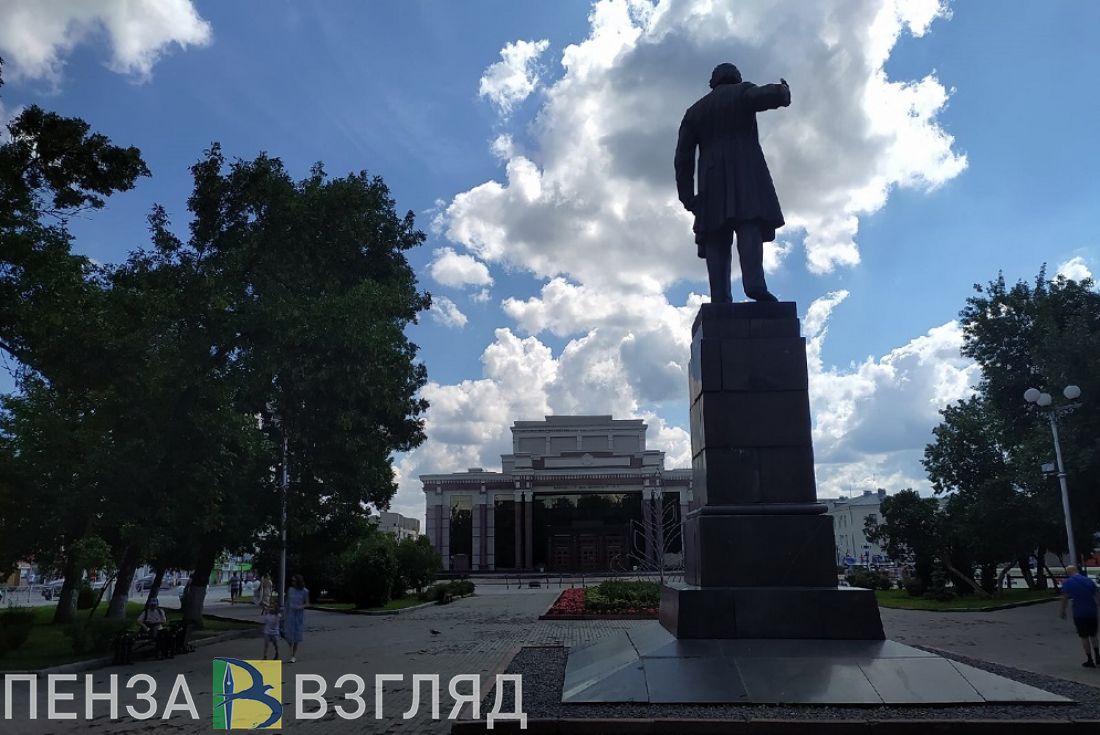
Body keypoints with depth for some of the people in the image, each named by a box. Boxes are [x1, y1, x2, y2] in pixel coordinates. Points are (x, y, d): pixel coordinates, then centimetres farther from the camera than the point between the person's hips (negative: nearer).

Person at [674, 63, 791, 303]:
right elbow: (769, 95, -8)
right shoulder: (742, 92, 15)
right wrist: (783, 90, 16)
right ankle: (754, 283, -37)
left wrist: (687, 195, 10)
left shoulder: (695, 111, 25)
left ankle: (720, 298, -20)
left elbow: (683, 156, 14)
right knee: (750, 225, -16)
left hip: (712, 178, 3)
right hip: (746, 170, -3)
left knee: (717, 238, -5)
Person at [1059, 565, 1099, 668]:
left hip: (1079, 613, -4)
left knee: (1084, 637, 5)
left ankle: (1090, 661, 9)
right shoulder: (1089, 580, 8)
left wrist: (1062, 611, 5)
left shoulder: (1068, 582, -6)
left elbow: (1065, 598, -5)